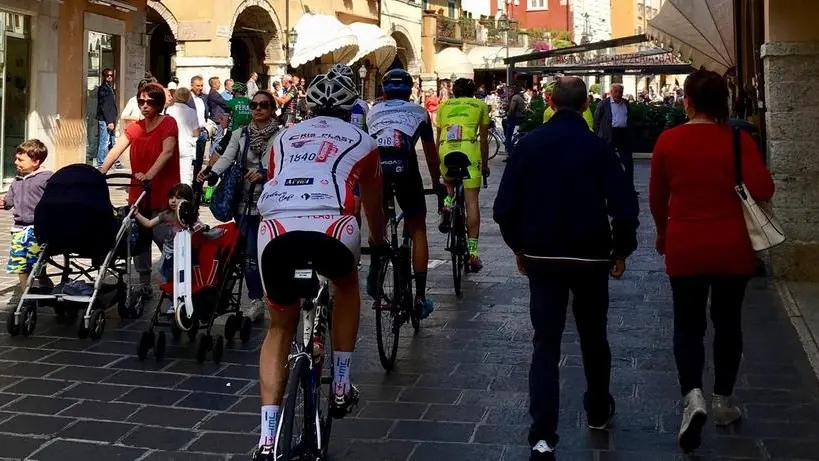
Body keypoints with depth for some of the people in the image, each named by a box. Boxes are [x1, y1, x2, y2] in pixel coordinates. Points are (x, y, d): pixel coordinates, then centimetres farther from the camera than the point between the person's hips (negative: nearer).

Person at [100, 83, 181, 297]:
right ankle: (144, 284, 17)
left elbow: (167, 151, -21)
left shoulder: (168, 124, -6)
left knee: (163, 238, -6)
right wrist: (102, 170, -19)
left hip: (162, 194, -6)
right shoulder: (135, 128, 11)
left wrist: (149, 174, -35)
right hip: (138, 193, 6)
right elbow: (117, 149, -2)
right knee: (139, 238, 7)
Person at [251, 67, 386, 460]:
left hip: (275, 231, 2)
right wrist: (378, 242, 59)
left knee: (280, 326, 24)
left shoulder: (284, 137, 31)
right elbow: (374, 207, 38)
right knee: (346, 284, 34)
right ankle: (341, 388, 32)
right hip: (329, 228, -2)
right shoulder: (361, 141, 25)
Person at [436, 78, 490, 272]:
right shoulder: (480, 105, 22)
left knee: (449, 182, 34)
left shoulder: (444, 105, 25)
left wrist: (436, 165, 32)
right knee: (472, 201, -1)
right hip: (469, 148, -2)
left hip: (446, 150, 2)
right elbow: (484, 139, 21)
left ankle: (447, 202, 1)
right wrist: (485, 165, 30)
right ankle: (473, 251, -6)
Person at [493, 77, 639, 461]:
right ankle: (598, 411, 39)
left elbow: (505, 206, -6)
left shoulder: (529, 144, -6)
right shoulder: (598, 148, -10)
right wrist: (621, 251, 3)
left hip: (541, 257, 0)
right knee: (593, 336, 19)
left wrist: (519, 246, 8)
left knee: (545, 344, 2)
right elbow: (624, 207, -13)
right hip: (591, 258, 0)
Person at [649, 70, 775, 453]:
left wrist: (662, 232, 21)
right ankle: (723, 400, 27)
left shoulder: (668, 140, -6)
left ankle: (692, 395, -12)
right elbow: (763, 191, -15)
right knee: (727, 323, 16)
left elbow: (656, 197, 3)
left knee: (688, 324, 10)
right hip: (732, 247, 0)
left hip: (685, 247, 0)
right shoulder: (739, 140, -8)